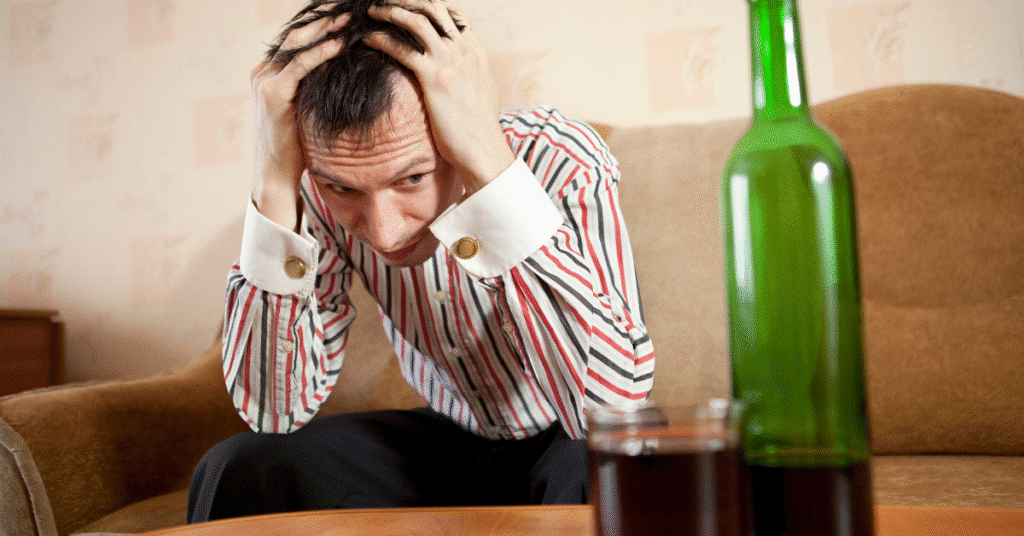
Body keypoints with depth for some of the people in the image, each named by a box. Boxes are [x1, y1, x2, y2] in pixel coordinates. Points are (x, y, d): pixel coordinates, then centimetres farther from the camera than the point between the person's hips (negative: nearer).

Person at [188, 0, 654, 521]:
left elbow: (620, 409, -39)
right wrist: (275, 180, -30)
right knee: (238, 470, -16)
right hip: (449, 441, 2)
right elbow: (273, 412, -21)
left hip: (567, 445, -1)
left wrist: (488, 165, -41)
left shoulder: (562, 161, -27)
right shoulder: (324, 186, -16)